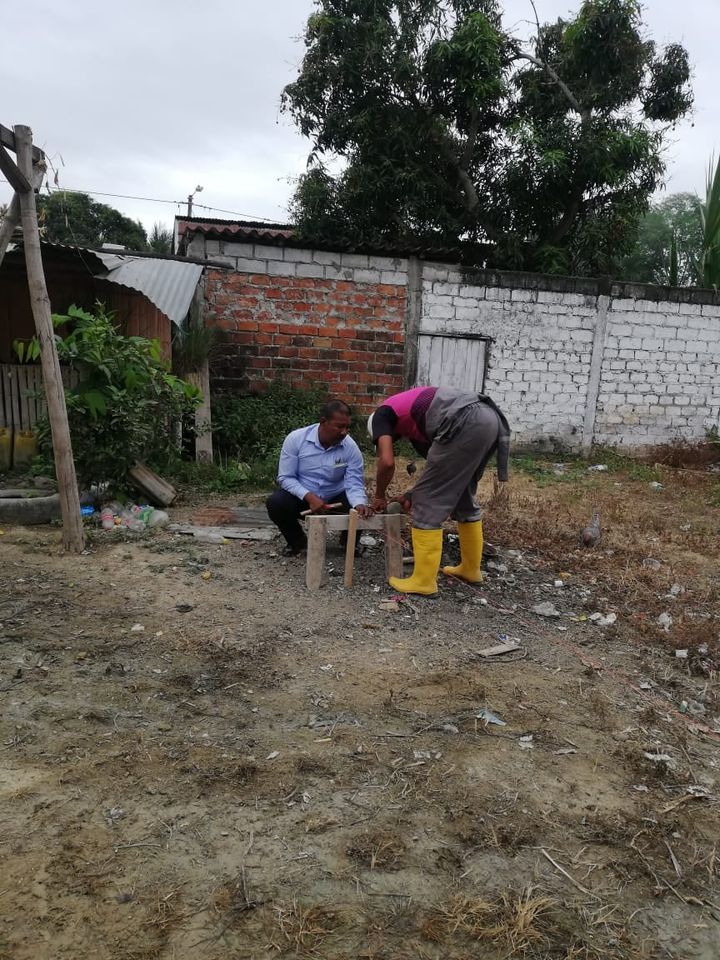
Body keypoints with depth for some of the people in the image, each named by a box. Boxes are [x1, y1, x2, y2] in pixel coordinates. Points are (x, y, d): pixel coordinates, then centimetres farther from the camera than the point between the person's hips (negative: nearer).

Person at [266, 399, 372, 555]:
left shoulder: (351, 447, -16)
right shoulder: (295, 439, -18)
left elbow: (354, 484, -19)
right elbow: (286, 477, -16)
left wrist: (360, 504, -42)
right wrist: (309, 497, -31)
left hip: (335, 499, 0)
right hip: (302, 496, 0)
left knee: (358, 511, -28)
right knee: (275, 503, -29)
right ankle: (297, 541, 3)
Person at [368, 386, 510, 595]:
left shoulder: (382, 415, 17)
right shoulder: (414, 423, 37)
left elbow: (387, 462, 2)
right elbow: (442, 469, 36)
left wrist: (379, 497, 18)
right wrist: (413, 495, 37)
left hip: (465, 424, -9)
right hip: (490, 419, 9)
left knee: (429, 504, 3)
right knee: (464, 498, 25)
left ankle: (424, 581, 9)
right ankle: (470, 569, 35)